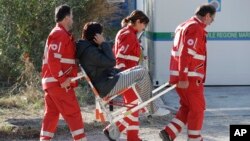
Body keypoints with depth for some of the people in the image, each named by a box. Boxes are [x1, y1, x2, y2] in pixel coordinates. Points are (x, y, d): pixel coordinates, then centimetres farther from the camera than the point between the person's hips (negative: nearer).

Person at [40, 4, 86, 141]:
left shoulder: (57, 34, 21)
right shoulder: (61, 34, -12)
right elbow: (53, 59, -21)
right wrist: (62, 79, -20)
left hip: (50, 82, 10)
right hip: (59, 83, -10)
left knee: (51, 114, 9)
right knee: (73, 113, -5)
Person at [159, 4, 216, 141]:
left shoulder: (184, 26, 16)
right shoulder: (196, 29, -15)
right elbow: (186, 54, -23)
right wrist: (183, 78, -24)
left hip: (180, 76, 9)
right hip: (190, 78, -9)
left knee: (187, 107, 16)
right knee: (197, 109, 3)